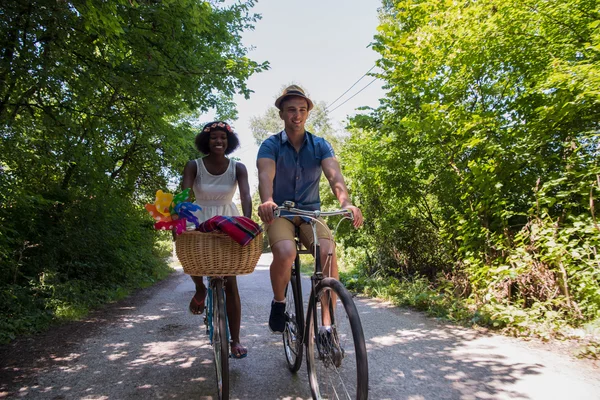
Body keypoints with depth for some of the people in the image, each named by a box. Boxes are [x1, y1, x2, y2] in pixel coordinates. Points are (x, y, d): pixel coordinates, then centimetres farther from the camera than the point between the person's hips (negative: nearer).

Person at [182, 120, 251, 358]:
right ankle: (200, 289, 8)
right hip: (200, 222, 1)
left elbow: (245, 196, -19)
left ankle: (235, 340, 7)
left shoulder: (238, 168, -6)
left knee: (230, 284, -3)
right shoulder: (194, 166, -6)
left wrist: (247, 222, -38)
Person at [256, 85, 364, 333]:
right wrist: (267, 201, -46)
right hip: (279, 213, -2)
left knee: (328, 253, -27)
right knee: (285, 253, -32)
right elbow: (265, 175, -23)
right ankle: (278, 303, -1)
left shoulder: (320, 145, 1)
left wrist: (346, 203, -37)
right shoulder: (271, 145, -4)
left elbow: (334, 175, -16)